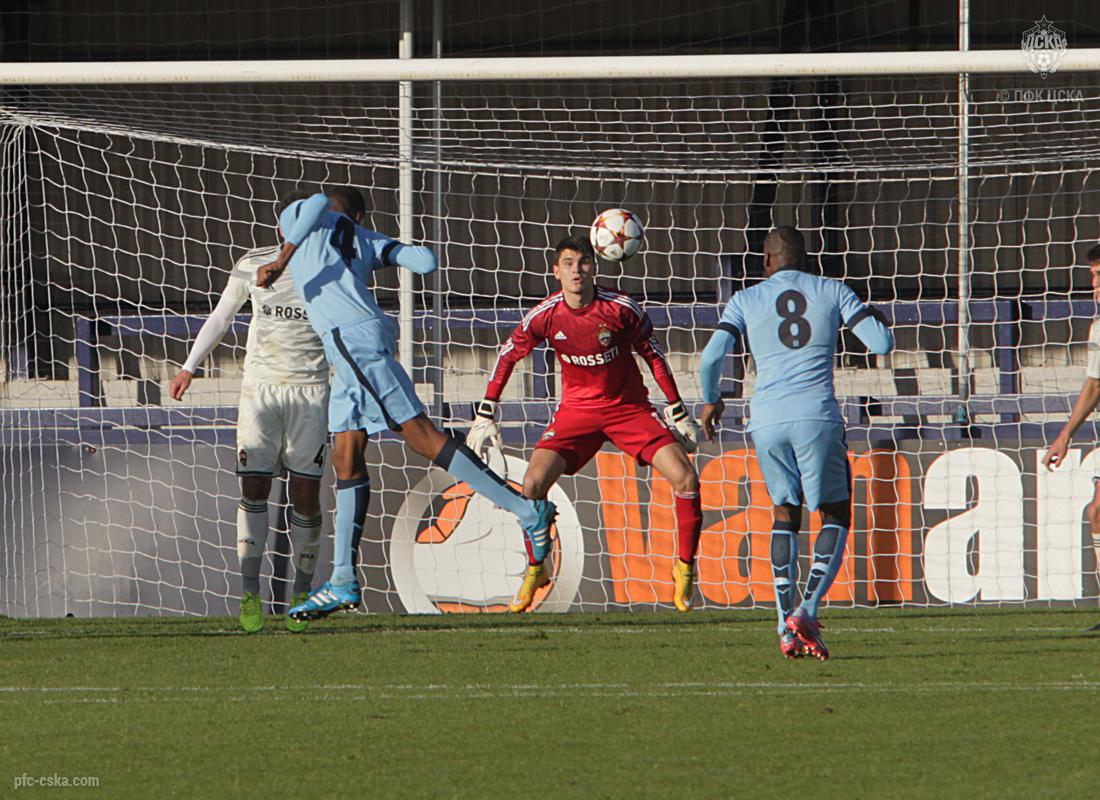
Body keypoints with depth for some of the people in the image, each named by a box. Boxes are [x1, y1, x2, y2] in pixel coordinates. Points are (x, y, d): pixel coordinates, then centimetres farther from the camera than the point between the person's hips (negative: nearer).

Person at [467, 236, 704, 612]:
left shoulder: (621, 308, -15)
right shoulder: (547, 315, -12)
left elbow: (653, 354, -2)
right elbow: (508, 354, 2)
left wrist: (677, 412, 0)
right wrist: (485, 414, 0)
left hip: (630, 407, -1)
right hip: (577, 409, 1)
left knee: (684, 478, -16)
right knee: (534, 482, -18)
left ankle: (685, 569, 3)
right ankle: (535, 570, 3)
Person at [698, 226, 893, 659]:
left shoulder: (746, 300, 10)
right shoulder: (833, 292, 9)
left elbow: (711, 358, 0)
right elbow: (882, 344, 3)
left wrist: (711, 400, 19)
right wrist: (877, 320, 27)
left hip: (768, 421, 2)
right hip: (817, 416, -2)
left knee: (785, 513, 18)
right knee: (836, 517, 10)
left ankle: (786, 626, 7)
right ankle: (808, 609, -11)